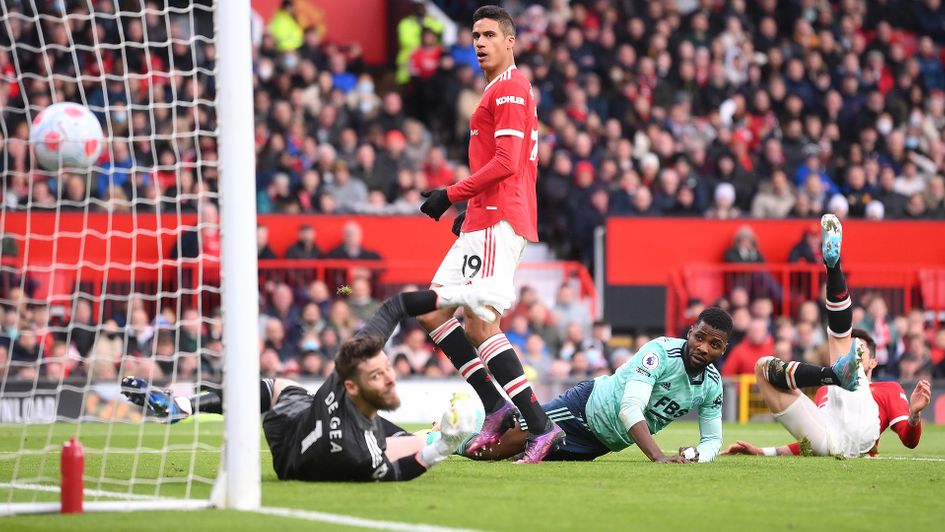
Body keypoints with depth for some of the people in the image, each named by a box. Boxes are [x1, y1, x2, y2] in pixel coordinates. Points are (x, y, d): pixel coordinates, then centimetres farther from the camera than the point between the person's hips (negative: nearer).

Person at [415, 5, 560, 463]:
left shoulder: (509, 88, -10)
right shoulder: (505, 90, 22)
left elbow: (507, 162, -19)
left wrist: (453, 194, -15)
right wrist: (468, 203, 20)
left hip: (497, 220, -11)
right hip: (484, 221, 11)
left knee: (479, 324, -17)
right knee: (432, 311, 9)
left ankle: (541, 426, -19)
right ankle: (495, 407, 8)